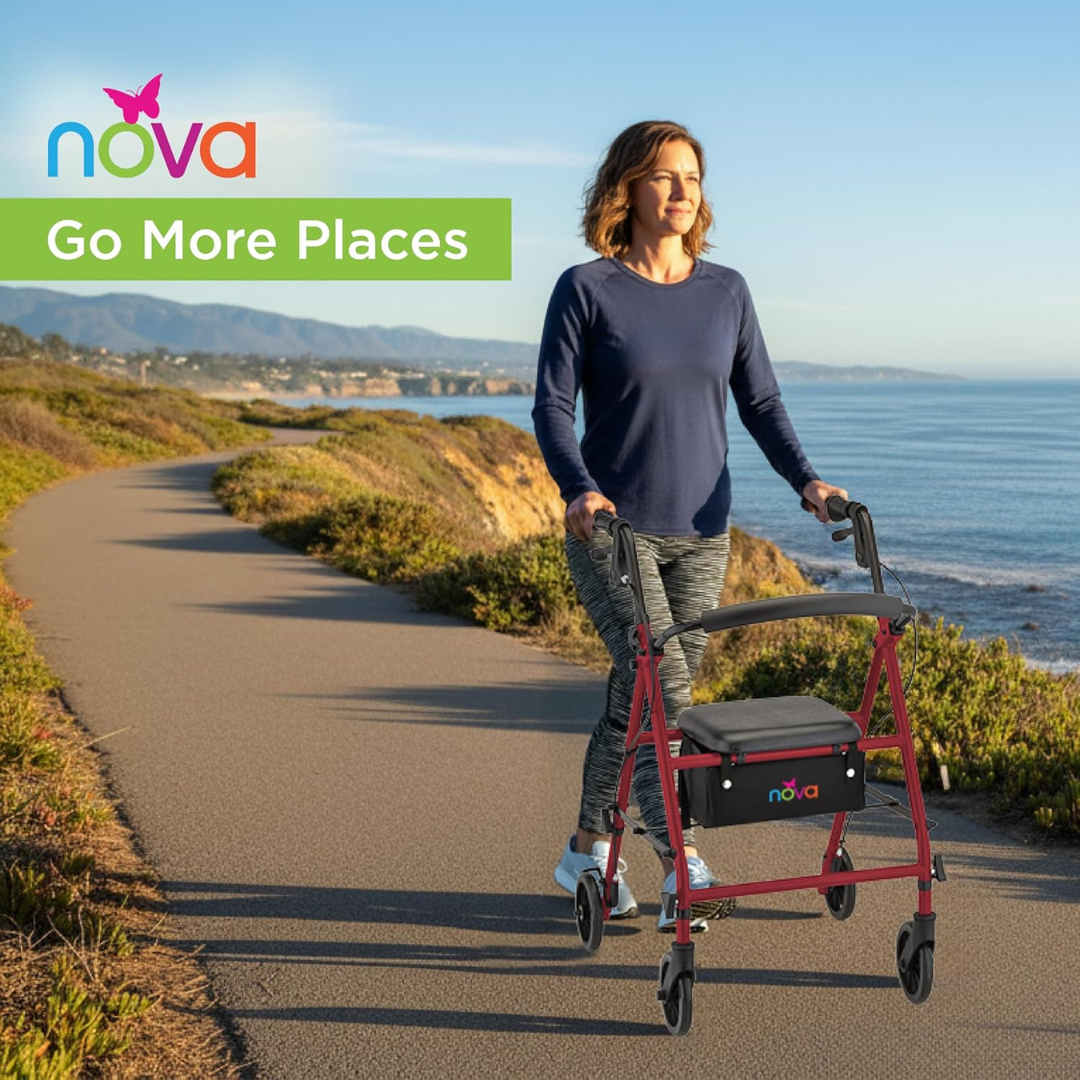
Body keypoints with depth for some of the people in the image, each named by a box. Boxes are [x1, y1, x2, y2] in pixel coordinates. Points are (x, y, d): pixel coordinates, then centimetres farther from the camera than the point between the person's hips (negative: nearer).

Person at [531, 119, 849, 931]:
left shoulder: (726, 292, 6)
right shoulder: (586, 290, -6)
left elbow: (760, 401, 7)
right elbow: (552, 406, -10)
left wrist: (805, 478, -8)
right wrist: (580, 490, -26)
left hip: (700, 534, 4)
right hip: (611, 528, -4)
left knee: (640, 692, 10)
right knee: (660, 684, -15)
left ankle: (587, 850, 26)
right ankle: (685, 871, -13)